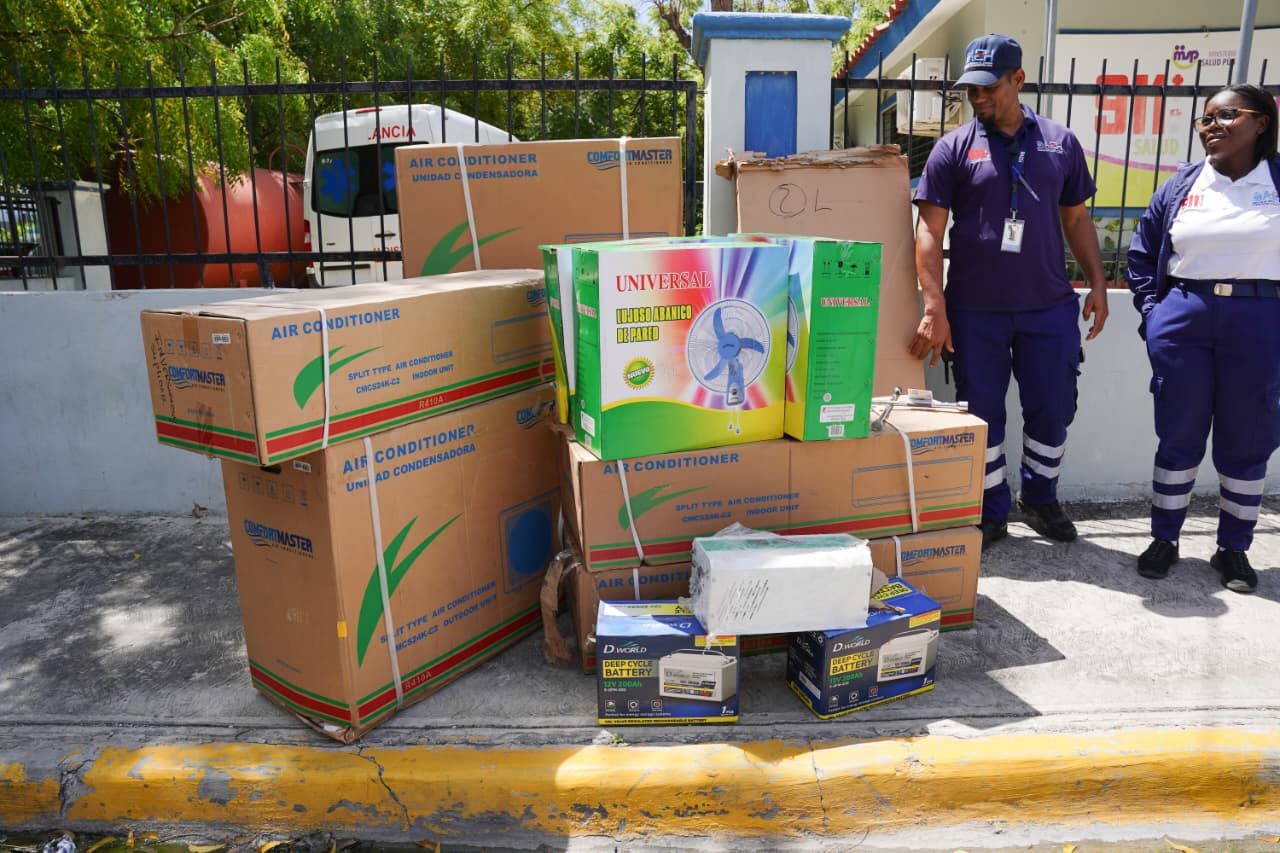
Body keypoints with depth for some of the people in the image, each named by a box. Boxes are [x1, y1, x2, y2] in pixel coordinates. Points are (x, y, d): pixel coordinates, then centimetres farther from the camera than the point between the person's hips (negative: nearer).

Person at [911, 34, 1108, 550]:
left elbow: (1076, 219, 16)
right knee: (981, 412, 5)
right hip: (975, 311, -2)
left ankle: (1041, 499, 31)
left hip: (1050, 306, 2)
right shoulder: (954, 148, -1)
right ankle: (992, 513, 22)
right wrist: (935, 309, -14)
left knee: (1053, 408, 8)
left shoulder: (1060, 143, 8)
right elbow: (929, 230, -6)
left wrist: (1097, 283, 7)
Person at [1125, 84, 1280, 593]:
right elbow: (1140, 253, 14)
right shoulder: (1182, 185, 7)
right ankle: (1164, 538, 20)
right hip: (1183, 321, 1)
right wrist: (1153, 311, 4)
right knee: (1179, 435, 7)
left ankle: (1233, 548, 21)